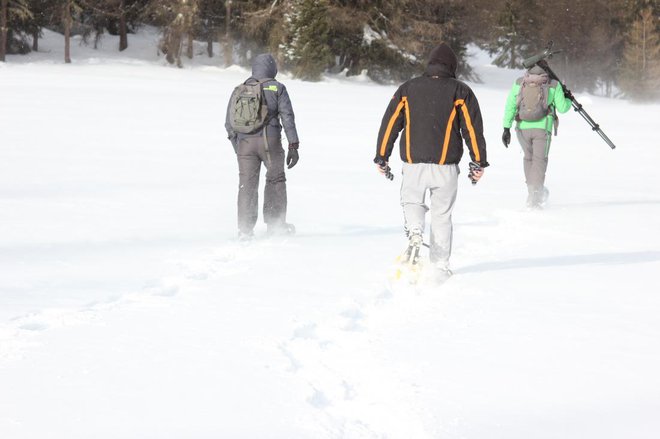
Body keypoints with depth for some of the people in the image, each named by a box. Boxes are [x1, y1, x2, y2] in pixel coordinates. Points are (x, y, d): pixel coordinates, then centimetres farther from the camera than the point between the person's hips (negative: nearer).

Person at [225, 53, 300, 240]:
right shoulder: (277, 88, 1)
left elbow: (229, 123, 10)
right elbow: (287, 117, -4)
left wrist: (237, 146, 21)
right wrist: (293, 146, -3)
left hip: (245, 143, 2)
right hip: (270, 141, -2)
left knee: (247, 185, 5)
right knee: (276, 180, 14)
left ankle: (245, 229, 0)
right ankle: (275, 223, 13)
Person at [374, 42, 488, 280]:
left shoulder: (407, 89, 7)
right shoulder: (460, 91, 3)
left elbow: (390, 124, 6)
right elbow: (473, 128, 0)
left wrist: (381, 158, 12)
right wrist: (479, 162, 4)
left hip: (413, 164, 1)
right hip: (445, 166, -1)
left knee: (412, 200, 21)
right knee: (442, 215, 9)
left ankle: (414, 231, -9)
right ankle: (440, 265, 8)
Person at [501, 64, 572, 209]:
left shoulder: (518, 83, 7)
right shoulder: (554, 85, 2)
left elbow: (510, 106, 3)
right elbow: (562, 108, 6)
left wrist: (506, 127, 4)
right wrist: (568, 99, 28)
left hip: (522, 127, 2)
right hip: (542, 128, -2)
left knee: (528, 157, 22)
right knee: (539, 159, 3)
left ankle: (532, 190, 26)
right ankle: (535, 197, -8)